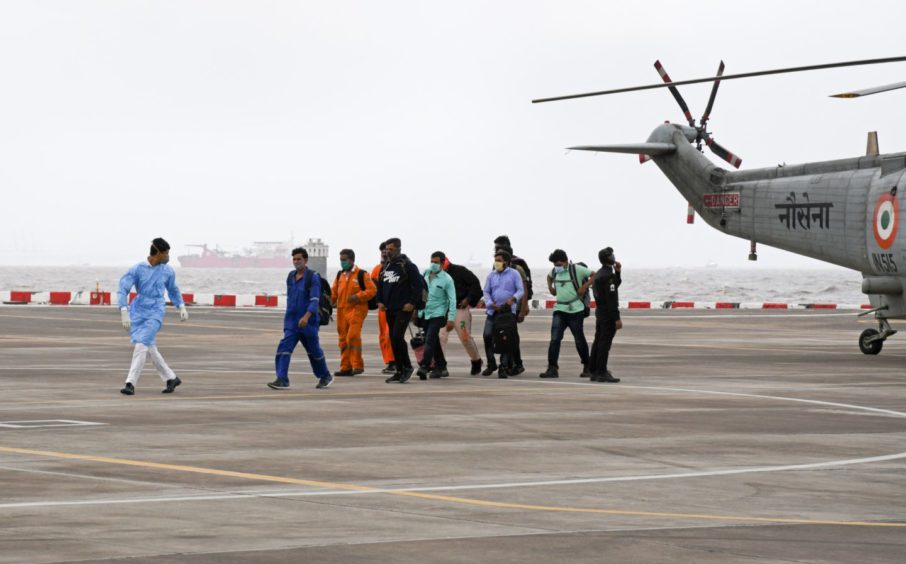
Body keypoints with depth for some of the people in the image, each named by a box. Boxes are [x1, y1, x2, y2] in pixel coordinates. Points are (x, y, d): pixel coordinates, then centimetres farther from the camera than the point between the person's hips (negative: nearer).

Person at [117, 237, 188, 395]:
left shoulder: (168, 271, 3)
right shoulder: (137, 269, -7)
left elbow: (173, 290, 22)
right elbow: (122, 290, -12)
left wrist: (182, 307, 12)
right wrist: (124, 313, -23)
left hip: (155, 313, -1)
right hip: (138, 312, 1)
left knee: (141, 345, -16)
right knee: (150, 348, 6)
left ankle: (130, 383, -15)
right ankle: (171, 379, 22)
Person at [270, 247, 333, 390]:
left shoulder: (313, 277, -10)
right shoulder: (291, 276, 9)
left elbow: (315, 300, -19)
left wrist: (306, 317, -30)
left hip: (308, 321, -5)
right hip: (291, 321, 5)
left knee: (314, 350, 9)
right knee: (284, 348, -11)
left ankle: (326, 377, 29)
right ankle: (282, 380, -16)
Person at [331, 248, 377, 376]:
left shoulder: (361, 274, -3)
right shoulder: (340, 275, 16)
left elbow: (372, 289, -7)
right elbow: (334, 291, 20)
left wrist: (358, 296, -17)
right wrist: (330, 300, 2)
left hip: (357, 309, -7)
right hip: (342, 310, 7)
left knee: (353, 337, -18)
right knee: (343, 339, 7)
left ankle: (357, 365, -13)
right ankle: (346, 367, 13)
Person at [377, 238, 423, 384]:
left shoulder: (408, 266, -7)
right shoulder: (386, 267, 14)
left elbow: (419, 285, -10)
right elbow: (380, 285, 23)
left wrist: (412, 303, -16)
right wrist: (380, 301, 9)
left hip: (403, 309, -7)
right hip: (389, 310, 7)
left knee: (397, 337, -18)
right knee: (393, 340, 6)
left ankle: (407, 366, -4)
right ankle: (399, 371, 12)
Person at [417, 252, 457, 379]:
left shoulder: (446, 279, -8)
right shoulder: (426, 274, 7)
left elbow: (452, 300, -9)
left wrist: (451, 319, -15)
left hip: (437, 314, -6)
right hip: (425, 313, 6)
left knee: (430, 340, -17)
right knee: (434, 342, 13)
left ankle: (424, 367, -22)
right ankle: (441, 367, 22)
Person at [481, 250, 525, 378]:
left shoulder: (514, 274, 2)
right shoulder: (491, 275, 12)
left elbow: (521, 290, 0)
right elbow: (486, 292, 12)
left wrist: (513, 298, -20)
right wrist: (491, 304, -6)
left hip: (508, 310, -3)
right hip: (493, 311, 3)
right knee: (487, 335, -8)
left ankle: (504, 367, 3)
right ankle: (491, 364, 7)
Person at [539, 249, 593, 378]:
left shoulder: (577, 270, -8)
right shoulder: (555, 271, 10)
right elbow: (549, 277, 34)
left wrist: (585, 286, -15)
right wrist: (550, 286, 16)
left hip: (575, 310, -5)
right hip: (559, 310, 5)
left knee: (579, 339, 7)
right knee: (555, 339, -8)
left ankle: (587, 366, 24)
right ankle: (552, 368, -12)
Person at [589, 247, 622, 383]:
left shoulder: (599, 273, 13)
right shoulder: (608, 275, -18)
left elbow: (616, 285, 27)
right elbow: (611, 299, -22)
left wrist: (618, 272, 11)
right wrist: (617, 318, -21)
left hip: (600, 312, 10)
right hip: (608, 314, -10)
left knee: (598, 342, 12)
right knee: (605, 343, -9)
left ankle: (594, 372, 15)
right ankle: (602, 373, -10)